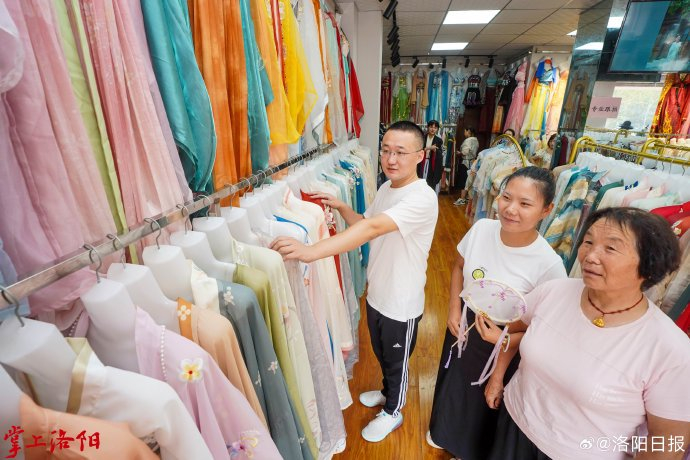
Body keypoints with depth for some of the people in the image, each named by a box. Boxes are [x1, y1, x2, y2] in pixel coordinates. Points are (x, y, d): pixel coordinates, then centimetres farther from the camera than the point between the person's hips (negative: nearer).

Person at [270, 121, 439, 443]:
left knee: (397, 360, 19)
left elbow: (373, 228, -43)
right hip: (376, 294, 7)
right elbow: (366, 224, 10)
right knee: (382, 353, 29)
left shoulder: (422, 198, -28)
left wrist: (312, 251, -53)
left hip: (402, 303, -7)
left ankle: (392, 412, 46)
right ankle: (388, 392, 58)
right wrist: (340, 207, -8)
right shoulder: (386, 188, 0)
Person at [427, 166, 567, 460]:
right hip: (462, 326, 4)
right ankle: (445, 431, 63)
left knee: (482, 402, 23)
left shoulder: (548, 264, -28)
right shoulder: (482, 228, -16)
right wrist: (454, 309, -9)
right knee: (452, 383, 29)